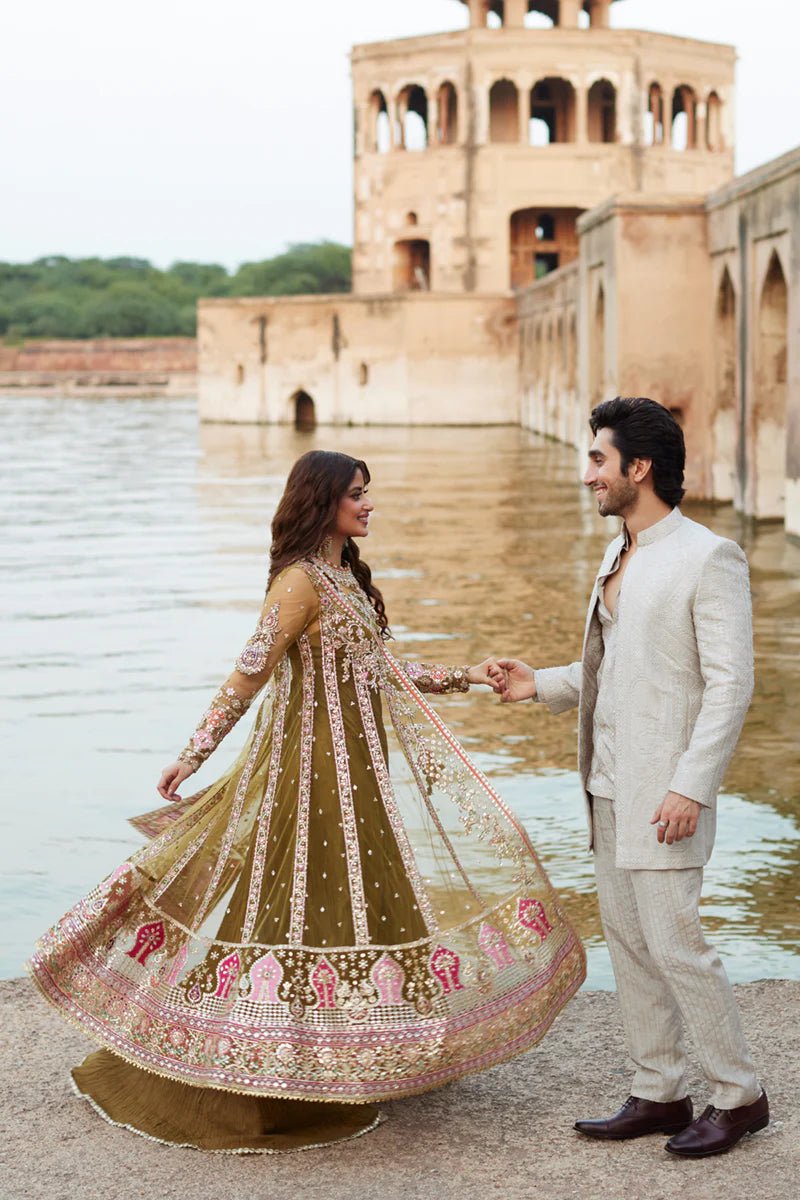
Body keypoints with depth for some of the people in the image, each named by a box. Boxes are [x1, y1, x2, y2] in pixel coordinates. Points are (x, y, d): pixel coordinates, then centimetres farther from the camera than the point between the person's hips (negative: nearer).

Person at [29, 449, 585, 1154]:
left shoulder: (344, 575, 12)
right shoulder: (301, 581, -17)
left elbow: (379, 667, 19)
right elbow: (250, 673, -19)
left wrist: (465, 677, 18)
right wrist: (193, 756, -18)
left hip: (357, 762, 10)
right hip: (320, 763, -10)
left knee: (351, 896, 14)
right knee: (318, 895, -4)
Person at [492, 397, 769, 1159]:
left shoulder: (707, 558, -13)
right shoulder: (620, 556, 13)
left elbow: (729, 683, -17)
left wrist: (692, 788, -22)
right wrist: (542, 685, 10)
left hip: (665, 791, -9)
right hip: (611, 784, 9)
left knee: (673, 943, -5)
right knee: (626, 939, 12)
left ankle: (738, 1096, 11)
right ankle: (659, 1094, 22)